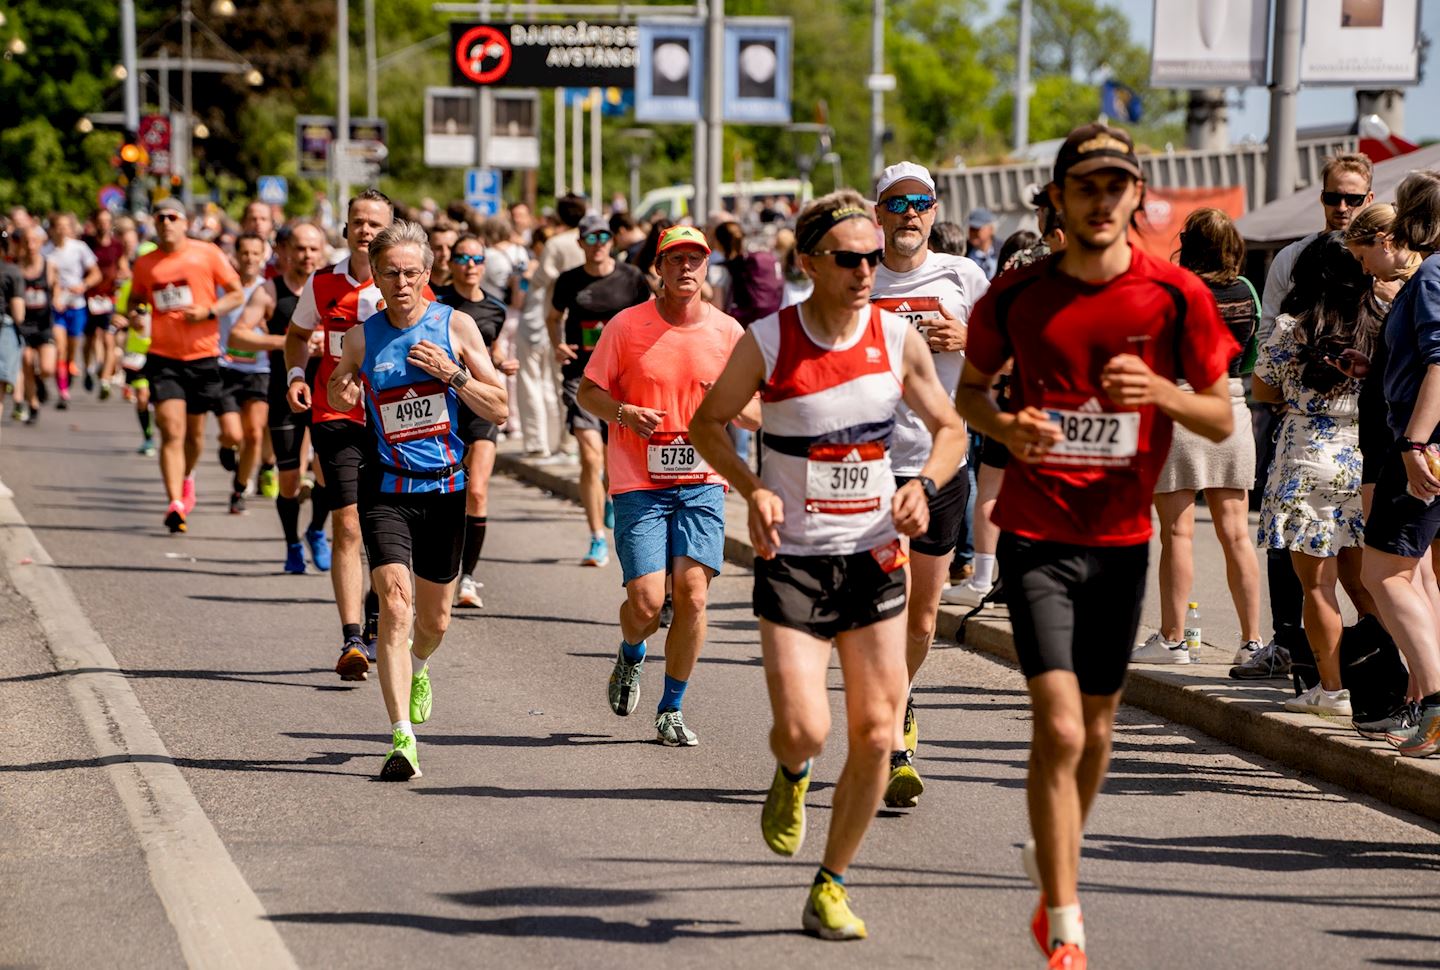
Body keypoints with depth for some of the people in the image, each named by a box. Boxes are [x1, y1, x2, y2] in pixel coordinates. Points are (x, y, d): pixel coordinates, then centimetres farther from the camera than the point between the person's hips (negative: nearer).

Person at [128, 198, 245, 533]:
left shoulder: (207, 254, -2)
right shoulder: (145, 264, 4)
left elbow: (237, 294, 2)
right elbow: (136, 299, 21)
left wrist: (209, 311, -15)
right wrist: (133, 314, -3)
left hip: (202, 356, 0)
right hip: (163, 357, 0)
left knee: (194, 432, 13)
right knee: (172, 431, -14)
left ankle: (186, 477, 44)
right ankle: (175, 503, -18)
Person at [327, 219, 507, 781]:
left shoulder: (455, 326, -2)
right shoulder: (361, 336, 0)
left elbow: (499, 410, -1)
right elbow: (340, 390, 19)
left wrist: (451, 372, -16)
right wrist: (342, 392, -4)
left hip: (445, 486, 1)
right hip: (387, 487, -1)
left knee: (434, 619, 13)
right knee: (394, 602, -19)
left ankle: (416, 670, 49)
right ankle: (402, 738, -22)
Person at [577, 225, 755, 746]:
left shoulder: (728, 332, 4)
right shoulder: (626, 326, -3)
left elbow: (746, 405, 14)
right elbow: (587, 391, 4)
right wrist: (624, 413, -16)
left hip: (702, 482, 2)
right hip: (639, 483, -2)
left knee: (692, 592, -10)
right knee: (646, 602, -10)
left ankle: (672, 709, 7)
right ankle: (630, 658, 28)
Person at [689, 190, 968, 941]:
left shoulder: (897, 337, -1)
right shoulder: (768, 342, -8)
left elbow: (950, 429, 10)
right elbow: (708, 422, 5)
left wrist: (924, 485, -10)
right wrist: (753, 489, -11)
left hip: (874, 555, 3)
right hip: (792, 560, -3)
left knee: (875, 734, 0)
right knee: (802, 729, -14)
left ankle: (831, 885, 16)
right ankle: (791, 777, 25)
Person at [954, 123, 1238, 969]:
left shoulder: (1177, 295, -4)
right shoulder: (1018, 294, -3)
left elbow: (1223, 418, 2)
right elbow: (970, 389, 12)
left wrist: (1160, 392, -19)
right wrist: (1007, 428, -11)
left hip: (1122, 535, 2)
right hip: (1037, 531, -2)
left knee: (1096, 728, 14)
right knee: (1059, 728, -13)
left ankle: (1052, 859, 42)